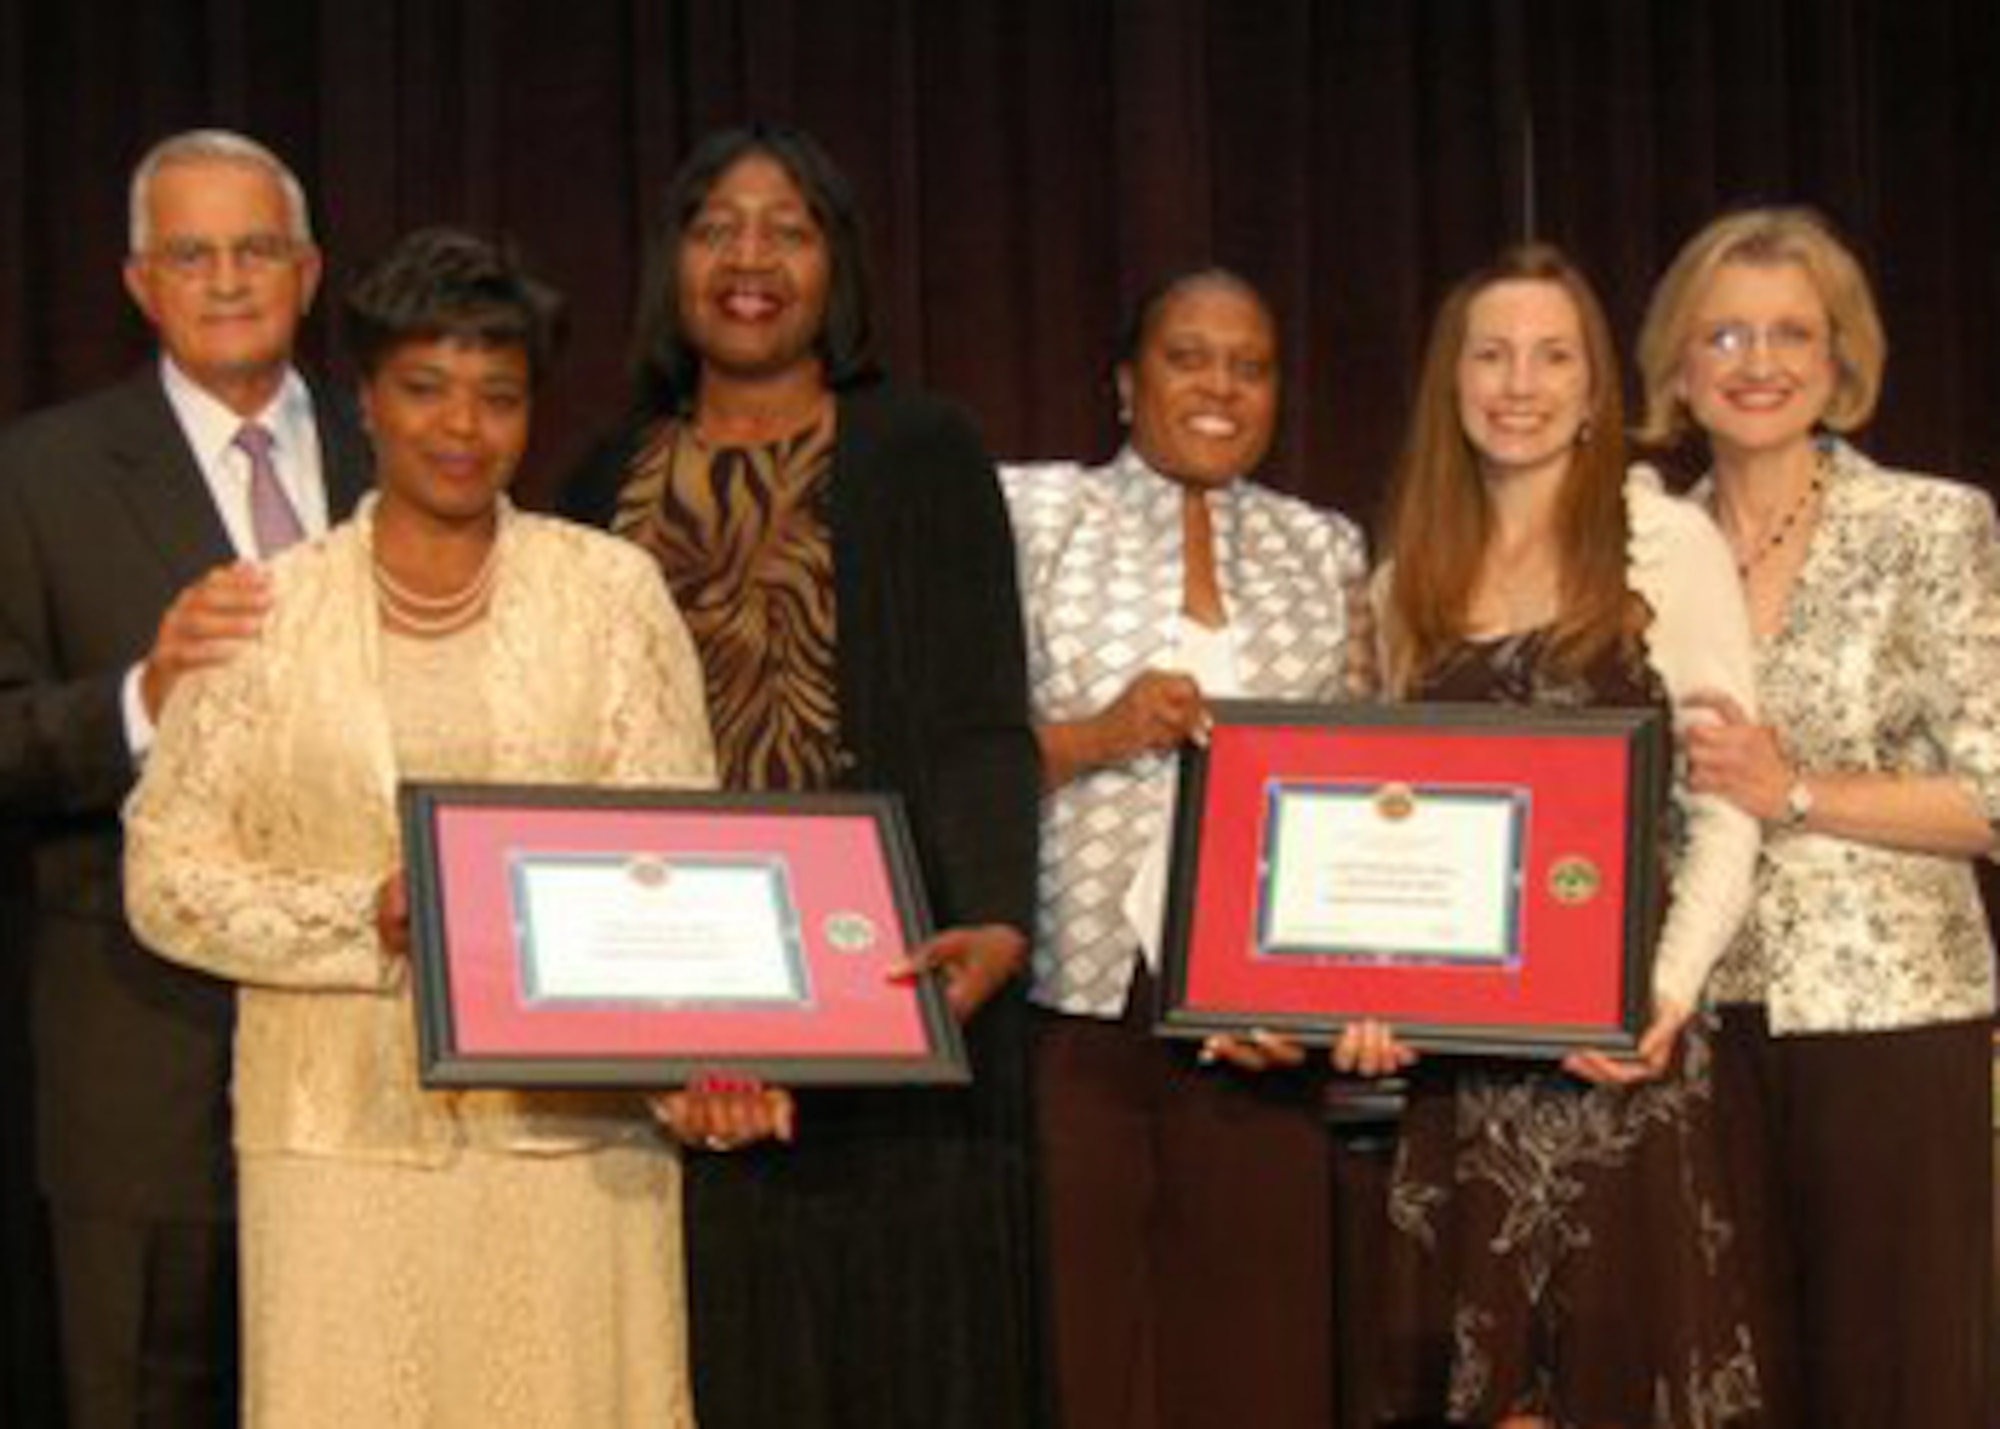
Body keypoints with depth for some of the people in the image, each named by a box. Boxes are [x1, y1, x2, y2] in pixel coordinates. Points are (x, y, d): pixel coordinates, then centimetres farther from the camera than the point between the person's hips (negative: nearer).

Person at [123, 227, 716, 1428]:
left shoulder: (611, 589, 5)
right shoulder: (269, 609, 5)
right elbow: (167, 875, 2)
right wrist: (373, 919, -12)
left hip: (567, 1115, 0)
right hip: (343, 1121, 0)